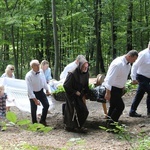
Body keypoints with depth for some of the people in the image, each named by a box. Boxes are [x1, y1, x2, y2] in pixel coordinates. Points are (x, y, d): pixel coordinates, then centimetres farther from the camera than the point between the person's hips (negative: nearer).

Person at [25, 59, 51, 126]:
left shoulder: (41, 72, -12)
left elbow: (44, 81, 6)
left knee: (46, 105, 2)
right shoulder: (28, 76, -27)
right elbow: (29, 89, -27)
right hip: (33, 93, -5)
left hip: (41, 91, 5)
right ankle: (35, 123, 23)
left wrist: (47, 90, 15)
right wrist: (35, 99, -28)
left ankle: (42, 120, 21)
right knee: (34, 109, 2)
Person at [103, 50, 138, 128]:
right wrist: (108, 92, -28)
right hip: (112, 88, -9)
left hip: (119, 88, 9)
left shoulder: (128, 64, 2)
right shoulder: (118, 64, -27)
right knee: (120, 106, -11)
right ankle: (111, 124, 0)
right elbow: (110, 78, -28)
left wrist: (123, 87, 19)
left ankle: (110, 123, 28)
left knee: (114, 106, 16)